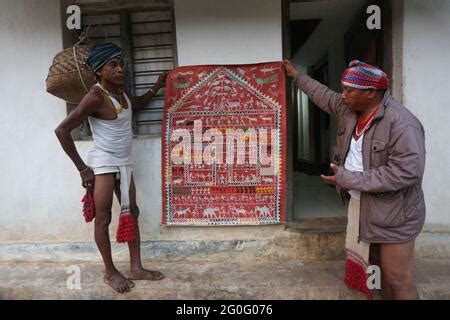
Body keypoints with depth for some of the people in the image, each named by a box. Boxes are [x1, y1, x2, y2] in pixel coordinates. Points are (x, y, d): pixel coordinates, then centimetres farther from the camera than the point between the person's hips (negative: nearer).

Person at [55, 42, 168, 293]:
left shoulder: (120, 90, 5)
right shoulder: (96, 97, -19)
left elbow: (137, 106, 28)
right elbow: (62, 130, -18)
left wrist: (157, 87, 17)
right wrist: (83, 169, -16)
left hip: (124, 162, 8)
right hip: (103, 163, -8)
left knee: (132, 213, 10)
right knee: (104, 219, 2)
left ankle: (136, 268, 22)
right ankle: (111, 272, 20)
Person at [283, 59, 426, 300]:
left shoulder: (402, 124, -23)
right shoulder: (349, 108, 1)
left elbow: (405, 173, -29)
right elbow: (324, 95, 20)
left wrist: (348, 179, -25)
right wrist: (296, 76, 30)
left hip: (393, 215, -7)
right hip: (359, 204, 8)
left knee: (398, 280, 2)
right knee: (379, 267, 21)